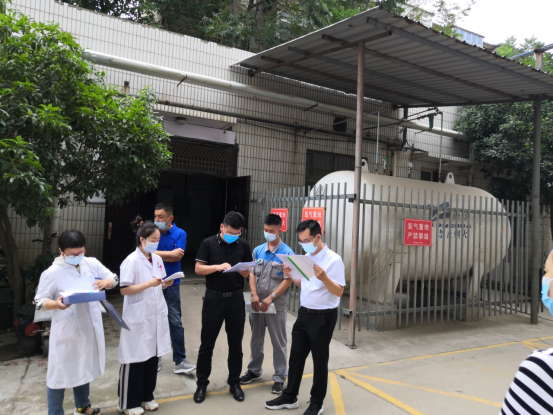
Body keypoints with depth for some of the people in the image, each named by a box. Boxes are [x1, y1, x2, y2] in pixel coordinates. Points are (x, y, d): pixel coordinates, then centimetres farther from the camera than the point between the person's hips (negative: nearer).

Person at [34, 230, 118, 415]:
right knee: (61, 371, 6)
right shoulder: (52, 273, -15)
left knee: (85, 367, 22)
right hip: (66, 330, -5)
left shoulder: (92, 263, -2)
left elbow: (114, 278, 6)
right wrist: (56, 304, -30)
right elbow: (39, 301, -9)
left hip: (89, 327, 5)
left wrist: (106, 282, -17)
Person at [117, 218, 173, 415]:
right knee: (135, 359, 5)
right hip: (138, 318, -6)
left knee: (152, 356, 14)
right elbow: (124, 290, -17)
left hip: (156, 315, 7)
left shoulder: (157, 259, 6)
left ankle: (146, 396, 31)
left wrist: (165, 283, -5)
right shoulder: (131, 261, -15)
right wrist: (149, 284, -25)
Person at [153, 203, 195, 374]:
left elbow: (177, 257, -12)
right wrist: (170, 253, -10)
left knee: (175, 322, 0)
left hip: (171, 284, -2)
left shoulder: (180, 234, -2)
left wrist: (157, 254, -8)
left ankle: (180, 361, 9)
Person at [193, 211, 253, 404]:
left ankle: (234, 383, 27)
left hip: (236, 299, 2)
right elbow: (198, 269, -7)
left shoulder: (244, 245, 2)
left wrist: (245, 272, -17)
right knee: (207, 344, 8)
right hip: (214, 298, -2)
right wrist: (218, 267, -22)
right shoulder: (208, 243, -5)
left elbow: (248, 272, 6)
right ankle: (202, 384, 24)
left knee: (235, 344, 11)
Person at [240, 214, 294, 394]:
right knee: (256, 339, 18)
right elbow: (252, 274, 6)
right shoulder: (258, 250, 6)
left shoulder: (287, 253, -9)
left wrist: (270, 298, -17)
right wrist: (254, 295, -8)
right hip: (257, 303, 5)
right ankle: (254, 370, 35)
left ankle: (280, 377, 19)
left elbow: (288, 280, -12)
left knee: (278, 342, 6)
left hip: (277, 305, -4)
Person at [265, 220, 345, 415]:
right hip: (304, 314, 7)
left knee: (319, 361, 8)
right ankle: (289, 397, 30)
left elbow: (339, 291, -19)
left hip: (323, 317, -7)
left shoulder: (333, 260, -17)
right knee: (296, 357, 15)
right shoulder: (306, 257, 6)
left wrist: (324, 277, -35)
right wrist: (291, 276, -3)